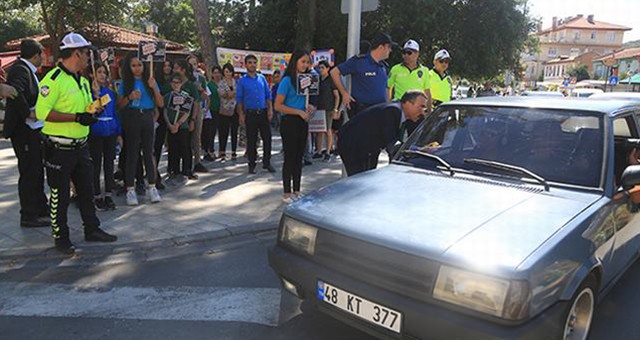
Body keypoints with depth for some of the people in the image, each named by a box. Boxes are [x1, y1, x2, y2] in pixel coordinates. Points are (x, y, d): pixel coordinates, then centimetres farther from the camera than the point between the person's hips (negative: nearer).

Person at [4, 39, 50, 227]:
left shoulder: (27, 70, 14)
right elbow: (15, 93, -33)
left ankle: (41, 209, 30)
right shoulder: (20, 69, -16)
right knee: (29, 173, -2)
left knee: (36, 171, 18)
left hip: (33, 130, 10)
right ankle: (29, 216, 7)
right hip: (24, 131, -10)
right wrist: (28, 114, -24)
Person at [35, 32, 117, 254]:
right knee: (60, 195, 3)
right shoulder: (54, 79, -14)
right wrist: (76, 117, -24)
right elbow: (42, 112, -22)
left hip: (80, 146, 8)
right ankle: (60, 238, 16)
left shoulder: (83, 81, 14)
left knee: (86, 189, 14)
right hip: (59, 149, -8)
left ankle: (92, 229, 27)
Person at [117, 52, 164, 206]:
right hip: (131, 118, -1)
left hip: (148, 117, 1)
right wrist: (129, 97, -14)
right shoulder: (126, 83, 4)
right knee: (132, 153, 0)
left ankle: (151, 187, 11)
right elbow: (119, 105, 4)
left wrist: (154, 88, -10)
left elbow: (160, 104, 2)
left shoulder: (150, 81, 8)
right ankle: (130, 189, 5)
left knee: (148, 152, 4)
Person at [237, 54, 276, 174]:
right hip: (250, 113, -2)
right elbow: (239, 99, 1)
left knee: (267, 138, 1)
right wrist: (241, 115, -6)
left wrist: (270, 109, 1)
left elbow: (268, 95, 11)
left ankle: (267, 163, 12)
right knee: (251, 140, 3)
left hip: (263, 112, 2)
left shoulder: (262, 78, 9)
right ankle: (252, 165, 13)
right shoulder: (242, 81, 2)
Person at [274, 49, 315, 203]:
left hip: (302, 122, 7)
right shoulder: (287, 81, -10)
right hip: (289, 122, -7)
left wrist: (308, 107, 3)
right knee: (290, 157, -1)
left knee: (299, 157, 11)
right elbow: (278, 106, -15)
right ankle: (287, 193, 9)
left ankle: (296, 191, 22)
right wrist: (299, 112, -17)